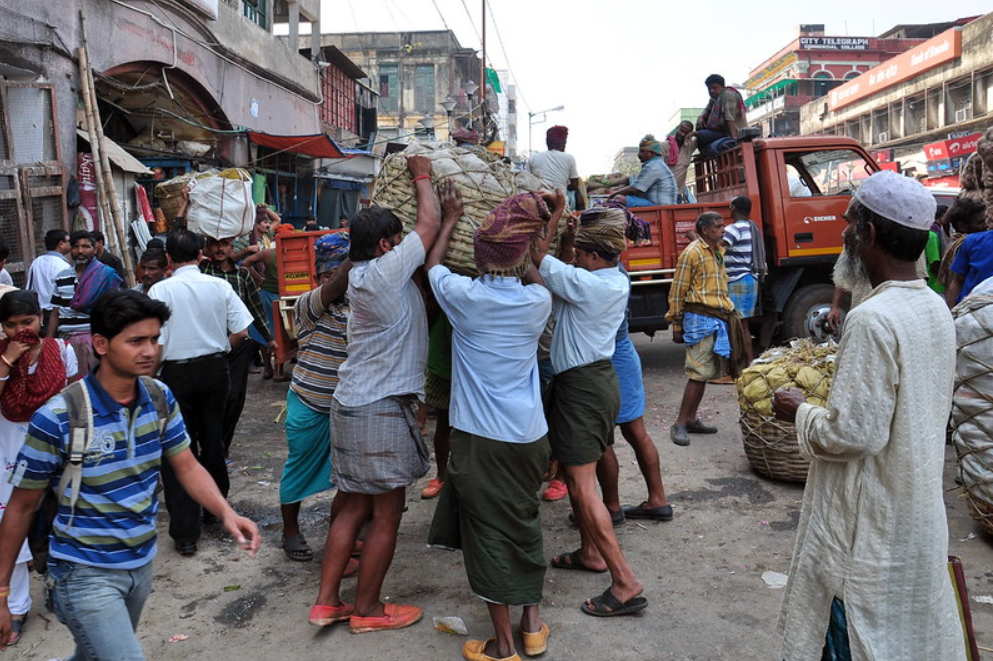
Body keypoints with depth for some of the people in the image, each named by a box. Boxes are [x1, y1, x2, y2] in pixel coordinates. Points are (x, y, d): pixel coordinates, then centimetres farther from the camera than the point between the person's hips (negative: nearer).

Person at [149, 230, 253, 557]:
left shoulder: (161, 290, -11)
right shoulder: (219, 285, -3)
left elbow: (155, 344, -14)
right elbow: (241, 331, -3)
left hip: (178, 372, -3)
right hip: (216, 368, 4)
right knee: (213, 441, 19)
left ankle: (185, 532, 3)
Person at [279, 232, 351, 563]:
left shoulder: (355, 306, 7)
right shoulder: (308, 304, -13)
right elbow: (337, 286, -30)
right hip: (308, 404, -5)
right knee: (300, 468, 10)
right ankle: (291, 531, 27)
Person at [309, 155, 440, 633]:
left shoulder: (360, 275, 12)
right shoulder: (385, 271, -14)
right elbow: (429, 223, -5)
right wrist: (421, 176, 10)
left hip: (352, 404, 9)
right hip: (382, 410, -9)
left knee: (354, 506, 16)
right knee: (387, 514, 4)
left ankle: (326, 601, 23)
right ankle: (367, 610, 17)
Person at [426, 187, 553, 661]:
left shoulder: (464, 296, -10)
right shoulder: (538, 302, -3)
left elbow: (433, 264, 12)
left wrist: (450, 220, 24)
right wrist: (519, 254, 24)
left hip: (480, 437, -3)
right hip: (530, 435, 4)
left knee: (488, 533, 7)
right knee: (524, 523, 19)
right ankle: (532, 623, 32)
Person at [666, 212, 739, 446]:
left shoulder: (719, 250, 16)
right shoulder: (692, 253, -10)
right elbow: (678, 292, -9)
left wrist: (728, 309, 21)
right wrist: (676, 325, -9)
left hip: (718, 319, 9)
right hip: (700, 319, -9)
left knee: (705, 372, 11)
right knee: (699, 372, -11)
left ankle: (691, 419, 20)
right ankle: (680, 425, -6)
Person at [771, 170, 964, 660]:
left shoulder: (872, 320, -25)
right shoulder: (937, 310, 3)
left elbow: (852, 433, -25)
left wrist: (801, 413, -8)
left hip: (872, 524, -9)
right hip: (921, 512, 9)